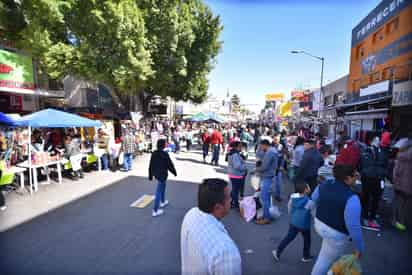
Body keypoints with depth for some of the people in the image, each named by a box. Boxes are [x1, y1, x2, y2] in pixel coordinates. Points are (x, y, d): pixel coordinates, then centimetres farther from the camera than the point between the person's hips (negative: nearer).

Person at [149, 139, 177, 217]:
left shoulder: (154, 153, -1)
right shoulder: (165, 154, -21)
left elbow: (150, 165, 5)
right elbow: (170, 164, -14)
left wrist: (150, 175, 14)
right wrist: (174, 172, 3)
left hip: (156, 174, 8)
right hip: (162, 174, -8)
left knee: (163, 186, 28)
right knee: (159, 191, -1)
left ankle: (163, 202, 45)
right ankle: (155, 211, 5)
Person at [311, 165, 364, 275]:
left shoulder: (323, 186, -11)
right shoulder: (351, 198, -32)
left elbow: (314, 199, 10)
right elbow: (353, 227, -29)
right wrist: (359, 248, -14)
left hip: (320, 224, 6)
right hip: (336, 234, -6)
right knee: (325, 261, 16)